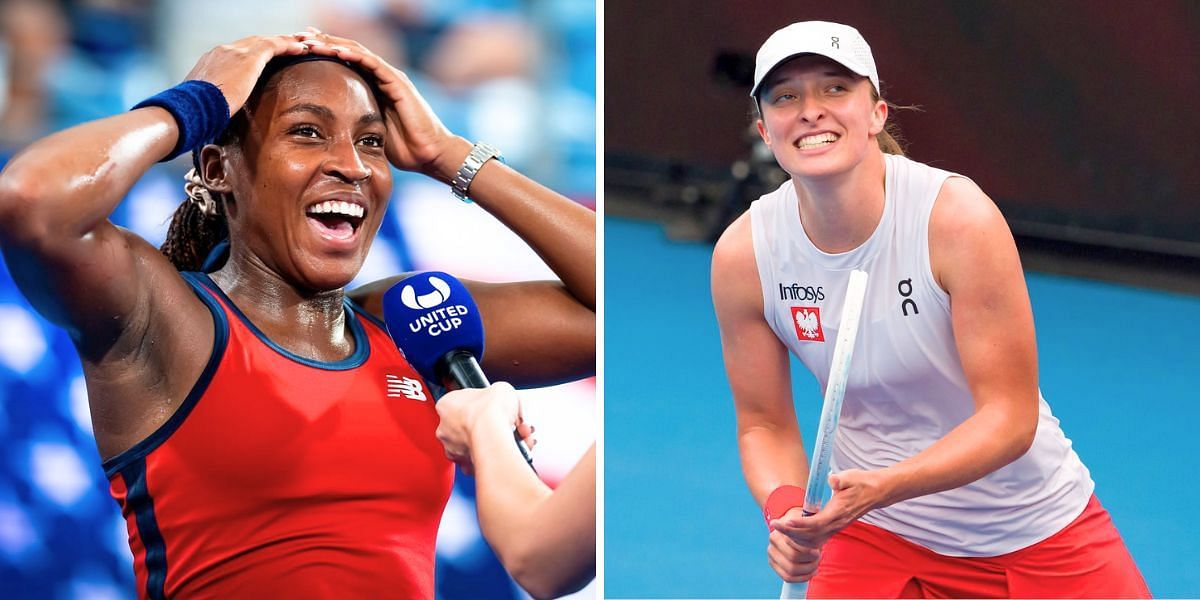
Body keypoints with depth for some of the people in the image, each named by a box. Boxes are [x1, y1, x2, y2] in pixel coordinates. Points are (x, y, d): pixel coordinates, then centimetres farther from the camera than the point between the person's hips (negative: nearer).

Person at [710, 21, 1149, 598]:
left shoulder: (958, 217, -25)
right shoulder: (743, 254, -14)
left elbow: (1011, 416, -23)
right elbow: (765, 426, -4)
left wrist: (881, 486, -38)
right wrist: (787, 509, -26)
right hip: (875, 536, 2)